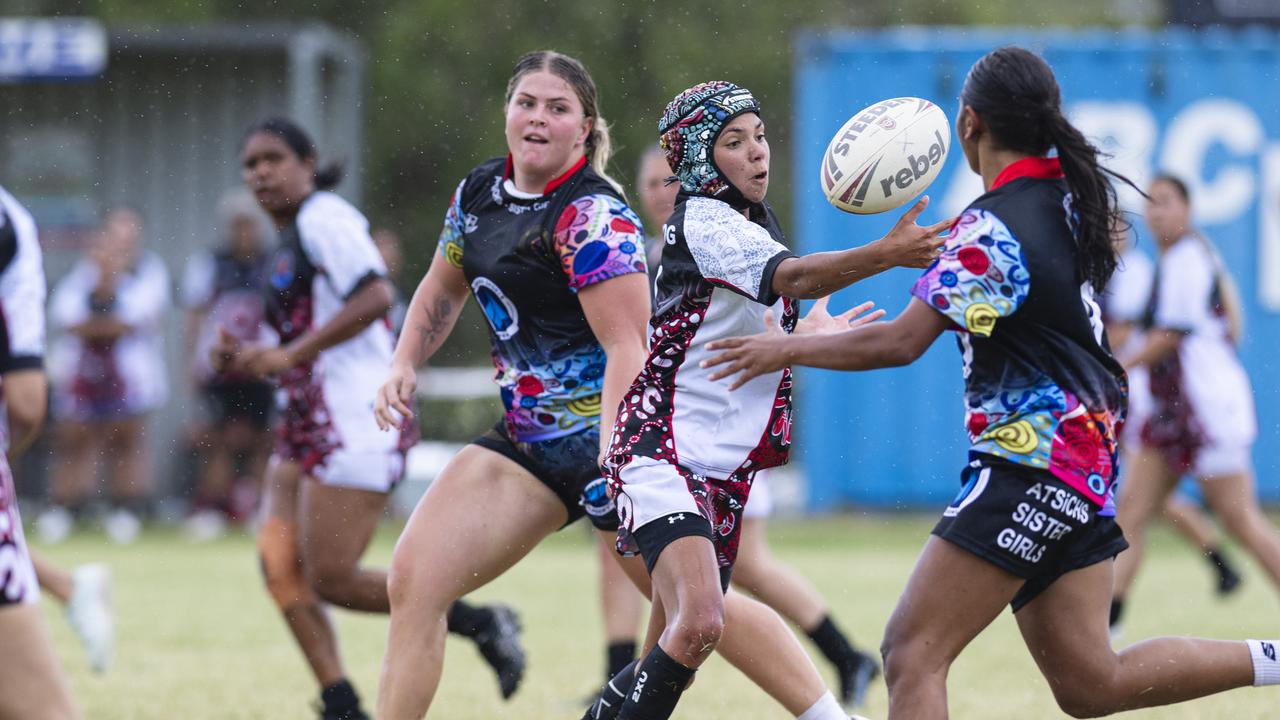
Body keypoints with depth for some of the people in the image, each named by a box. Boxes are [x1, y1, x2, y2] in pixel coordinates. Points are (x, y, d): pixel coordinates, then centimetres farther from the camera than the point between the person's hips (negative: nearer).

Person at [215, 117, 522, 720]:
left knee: (331, 579, -10)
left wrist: (288, 354, -24)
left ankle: (479, 623, 3)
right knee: (278, 562, -2)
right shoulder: (291, 240, 21)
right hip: (309, 423, 10)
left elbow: (375, 296, -25)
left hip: (355, 422, -10)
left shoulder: (323, 218, -9)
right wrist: (246, 360, 10)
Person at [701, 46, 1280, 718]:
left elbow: (900, 343, -19)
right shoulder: (1070, 197, 8)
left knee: (911, 656, -11)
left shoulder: (993, 228, -17)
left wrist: (788, 348, -7)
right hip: (1085, 458, 9)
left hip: (1029, 461, -9)